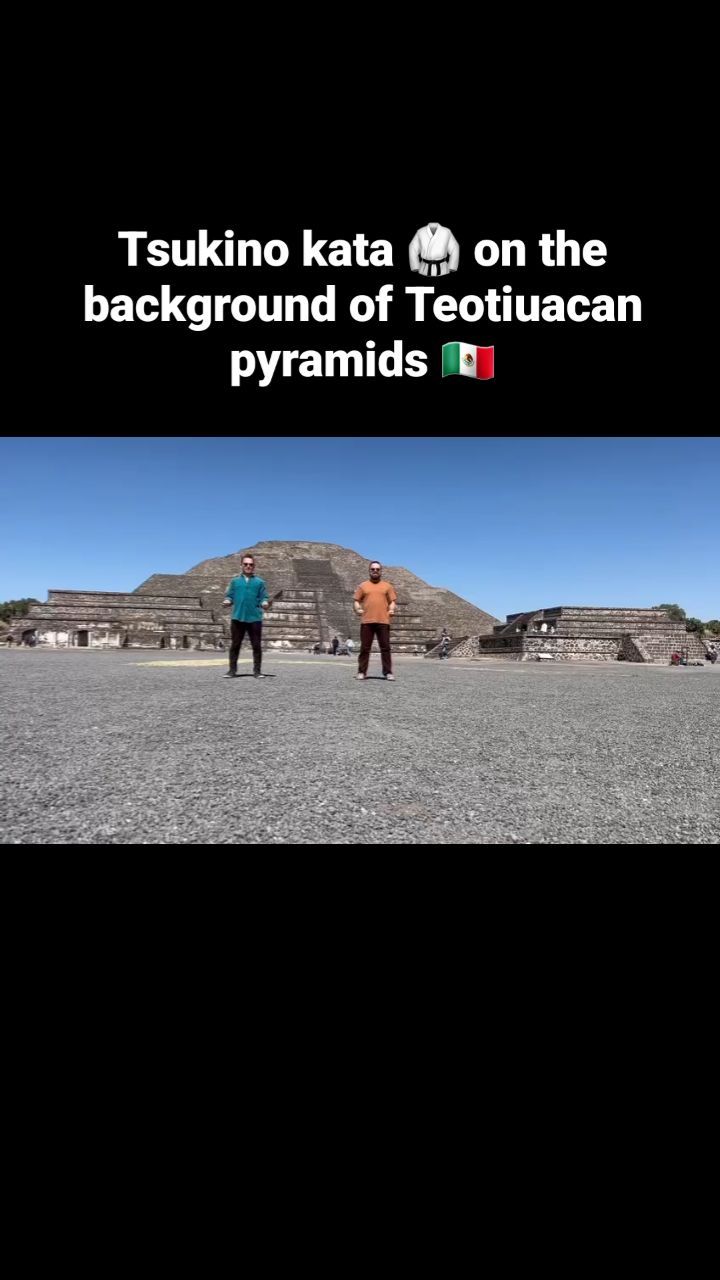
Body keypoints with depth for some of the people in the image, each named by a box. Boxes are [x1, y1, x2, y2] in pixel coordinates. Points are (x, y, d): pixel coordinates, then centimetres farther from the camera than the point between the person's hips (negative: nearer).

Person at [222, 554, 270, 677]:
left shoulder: (259, 582, 11)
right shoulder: (235, 581, 14)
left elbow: (263, 597, 5)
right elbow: (230, 596, 11)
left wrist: (265, 603, -16)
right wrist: (227, 601, -10)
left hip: (255, 618, -1)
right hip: (238, 618, 1)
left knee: (257, 645, 1)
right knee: (235, 645, 4)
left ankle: (257, 671, 9)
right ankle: (232, 670, 12)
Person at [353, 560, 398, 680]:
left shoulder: (387, 586, 13)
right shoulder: (363, 586, 12)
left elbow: (392, 601, 10)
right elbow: (356, 601, 10)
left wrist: (391, 610, -10)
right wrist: (357, 609, -10)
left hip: (383, 621, 0)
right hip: (366, 621, 0)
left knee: (385, 648, 0)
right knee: (365, 648, 2)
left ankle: (388, 673, 5)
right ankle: (361, 672, 7)